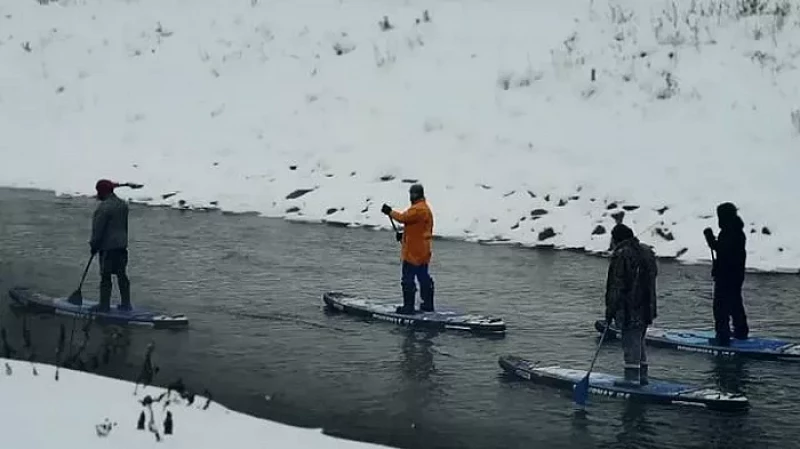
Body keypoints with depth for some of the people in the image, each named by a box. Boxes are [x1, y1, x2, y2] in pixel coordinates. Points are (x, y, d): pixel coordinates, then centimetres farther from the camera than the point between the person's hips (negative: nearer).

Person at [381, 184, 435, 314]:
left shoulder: (418, 209, -17)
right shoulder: (425, 208, 17)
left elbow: (403, 217, -25)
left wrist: (390, 212, -12)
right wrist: (404, 234, 14)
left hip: (413, 252, -10)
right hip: (422, 252, 10)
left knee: (408, 279, -6)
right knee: (424, 277, 15)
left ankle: (408, 306, -6)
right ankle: (428, 304, 21)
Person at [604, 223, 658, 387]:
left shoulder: (621, 255, -14)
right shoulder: (647, 252, 13)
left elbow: (616, 287, -15)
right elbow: (652, 277, 19)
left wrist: (610, 311, -11)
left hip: (629, 309, -9)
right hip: (646, 308, 9)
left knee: (630, 343, -5)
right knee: (639, 342, 17)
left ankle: (632, 378, -4)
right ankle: (642, 375, 21)